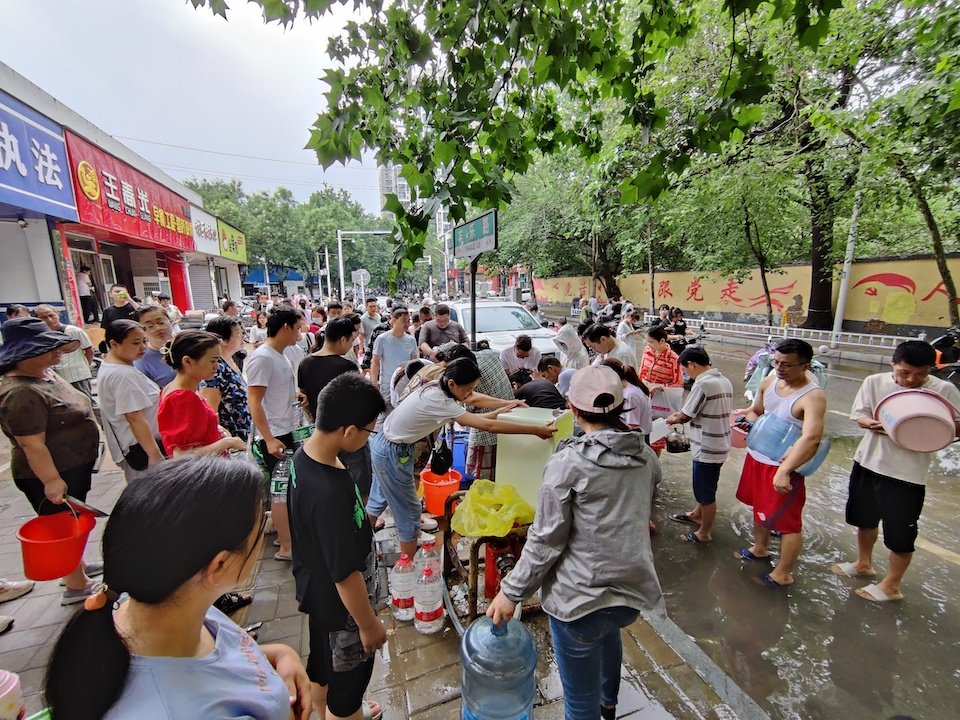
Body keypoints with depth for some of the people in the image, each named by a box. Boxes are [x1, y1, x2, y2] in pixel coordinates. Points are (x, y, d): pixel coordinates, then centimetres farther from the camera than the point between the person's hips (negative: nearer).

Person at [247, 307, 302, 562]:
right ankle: (286, 548, 16)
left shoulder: (280, 356, 9)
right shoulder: (262, 357, -18)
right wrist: (269, 439, -23)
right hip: (275, 437, -9)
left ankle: (284, 533, 34)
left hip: (288, 432, 9)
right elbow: (254, 402, -21)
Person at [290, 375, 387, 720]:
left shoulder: (304, 455, -13)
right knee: (347, 678, 20)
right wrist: (369, 624, -15)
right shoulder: (330, 493, -41)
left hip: (315, 586, 8)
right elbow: (346, 574, -29)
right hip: (339, 603, -8)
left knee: (323, 661, 33)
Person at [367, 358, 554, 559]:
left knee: (379, 500, 27)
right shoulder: (439, 401, -34)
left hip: (384, 443, 9)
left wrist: (508, 403, -5)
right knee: (409, 511, 5)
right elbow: (488, 425, -34)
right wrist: (536, 430, -32)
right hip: (392, 453, -9)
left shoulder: (439, 387, -10)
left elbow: (474, 399, 5)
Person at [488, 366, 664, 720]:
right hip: (633, 590, 7)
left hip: (579, 596, -7)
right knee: (607, 630, 38)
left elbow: (546, 540, -18)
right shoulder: (646, 456, -2)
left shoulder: (568, 462, -20)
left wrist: (511, 592, -7)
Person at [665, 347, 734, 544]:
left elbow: (685, 416, -17)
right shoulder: (724, 380, 5)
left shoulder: (703, 383, -24)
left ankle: (704, 533, 27)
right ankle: (697, 514, 47)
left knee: (706, 492, 9)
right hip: (719, 445, 9)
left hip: (707, 448, -9)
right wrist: (683, 415, 8)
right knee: (704, 487, 27)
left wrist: (672, 419, 4)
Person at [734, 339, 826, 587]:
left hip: (784, 466, -7)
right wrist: (750, 420, -7)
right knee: (759, 506, 25)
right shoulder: (769, 381, -2)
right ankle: (760, 548, 47)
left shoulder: (812, 396, -23)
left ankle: (783, 574, 24)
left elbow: (811, 439, -35)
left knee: (787, 521, 6)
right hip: (757, 456, 8)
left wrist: (784, 470, -40)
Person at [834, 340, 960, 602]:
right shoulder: (875, 382, -5)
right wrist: (872, 424, -20)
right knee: (865, 517, 22)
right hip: (868, 462, 3)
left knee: (900, 533, 7)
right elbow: (858, 414, 1)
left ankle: (891, 585, 29)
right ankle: (863, 564, 46)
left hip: (908, 472, -3)